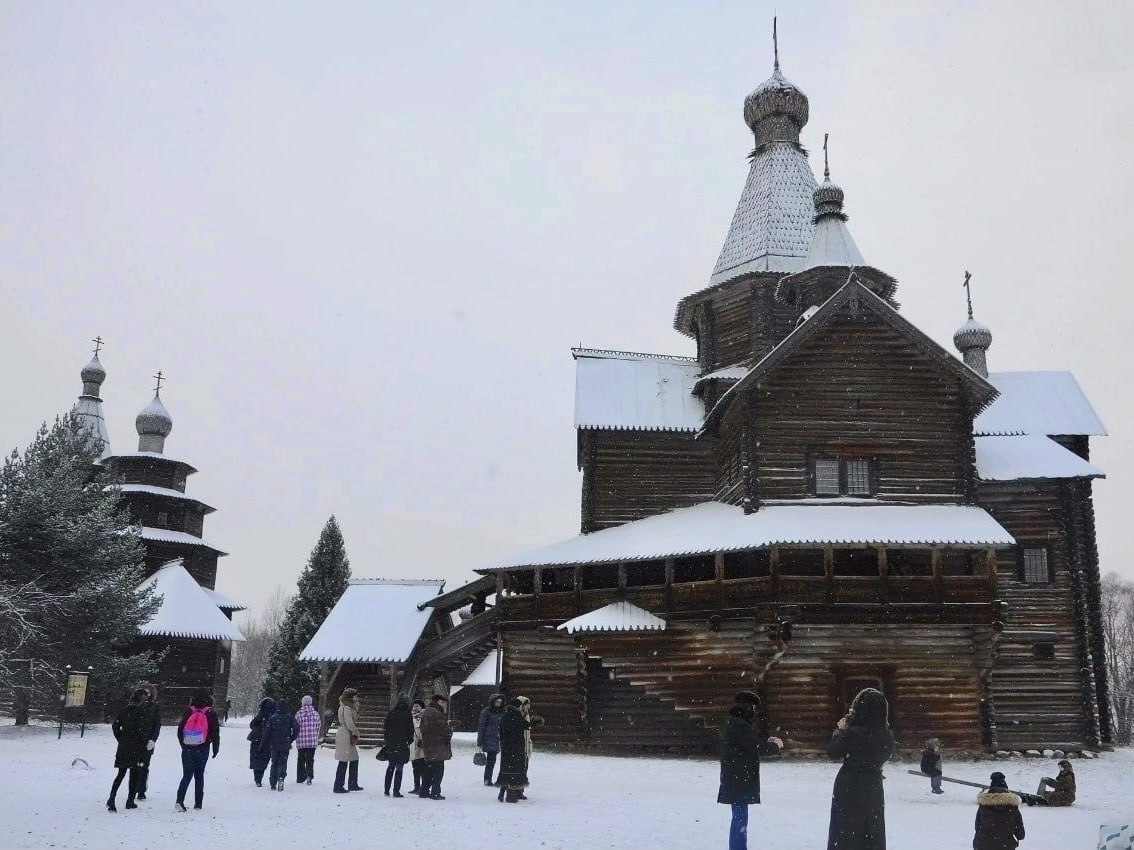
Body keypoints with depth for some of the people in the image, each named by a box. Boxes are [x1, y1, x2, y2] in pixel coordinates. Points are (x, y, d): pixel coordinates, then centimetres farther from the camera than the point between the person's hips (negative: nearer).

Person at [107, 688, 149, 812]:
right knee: (135, 775, 8)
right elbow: (144, 730, -18)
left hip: (123, 747, 4)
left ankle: (111, 798, -4)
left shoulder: (125, 710, 4)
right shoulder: (143, 712, -12)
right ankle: (130, 801, 12)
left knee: (121, 774, 11)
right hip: (137, 749, -4)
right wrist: (145, 742, -5)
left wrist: (121, 739, 12)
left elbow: (115, 726, 4)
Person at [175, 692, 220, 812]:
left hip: (187, 749, 1)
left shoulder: (188, 712, 2)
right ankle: (198, 803, 11)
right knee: (199, 775, 11)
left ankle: (180, 800, -12)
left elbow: (180, 730, 5)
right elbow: (215, 733, -2)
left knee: (187, 775, 5)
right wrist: (216, 749, 8)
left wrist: (183, 745, 16)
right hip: (203, 749, -1)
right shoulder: (211, 714, -3)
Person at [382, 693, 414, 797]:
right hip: (402, 745, -4)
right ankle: (396, 791, -2)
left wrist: (385, 742, 16)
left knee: (390, 767, 16)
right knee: (399, 768, 0)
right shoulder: (408, 714, -8)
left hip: (390, 745, 4)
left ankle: (387, 790, 18)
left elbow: (386, 728, 8)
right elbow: (411, 729, -4)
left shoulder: (390, 713, 4)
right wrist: (410, 741, 12)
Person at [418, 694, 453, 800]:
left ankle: (424, 791, 21)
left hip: (428, 747, 9)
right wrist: (450, 728, 2)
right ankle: (435, 793, -3)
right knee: (438, 771, -2)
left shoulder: (425, 713, 15)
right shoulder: (436, 713, -18)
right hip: (438, 748, -9)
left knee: (429, 770, 18)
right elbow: (444, 729, -19)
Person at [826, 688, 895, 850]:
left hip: (849, 789, -4)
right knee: (873, 832, 15)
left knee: (846, 832, 7)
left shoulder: (851, 733, -22)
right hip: (874, 788, 4)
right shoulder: (887, 736, -7)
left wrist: (841, 730, 0)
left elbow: (832, 751, -11)